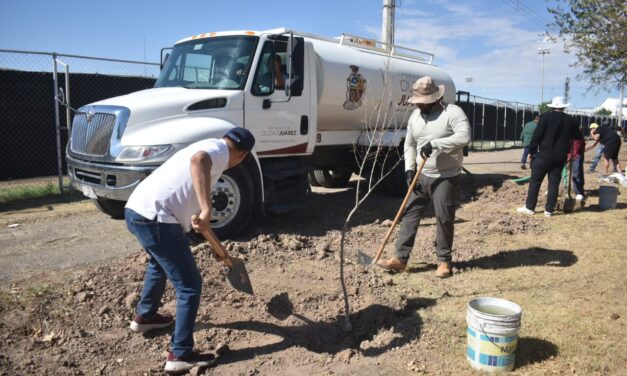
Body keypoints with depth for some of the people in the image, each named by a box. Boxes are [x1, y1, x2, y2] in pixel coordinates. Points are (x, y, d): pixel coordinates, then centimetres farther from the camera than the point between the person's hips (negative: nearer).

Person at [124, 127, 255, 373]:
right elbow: (198, 160, -31)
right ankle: (180, 355, 8)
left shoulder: (208, 149, 24)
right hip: (155, 218, -10)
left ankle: (144, 316, 54)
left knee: (160, 263, 36)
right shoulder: (219, 149, -4)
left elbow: (187, 199, 35)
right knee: (189, 286, 0)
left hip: (137, 210, 10)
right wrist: (206, 209, -35)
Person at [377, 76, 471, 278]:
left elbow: (464, 137, -26)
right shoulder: (415, 115, 8)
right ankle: (400, 258, 7)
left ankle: (444, 261, 17)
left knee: (444, 219, 0)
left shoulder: (452, 112, -12)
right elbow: (409, 144, 13)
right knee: (410, 214, 2)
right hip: (422, 176, 6)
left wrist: (435, 143, -29)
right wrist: (409, 168, 0)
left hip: (446, 178, -6)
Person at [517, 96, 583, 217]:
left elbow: (537, 135, -10)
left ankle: (529, 207, 6)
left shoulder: (546, 117, -7)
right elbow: (578, 136, 16)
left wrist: (531, 149, -1)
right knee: (554, 183, 7)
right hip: (560, 157, 3)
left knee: (535, 181, 4)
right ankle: (549, 210, 8)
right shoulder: (570, 120, 5)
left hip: (544, 154, -3)